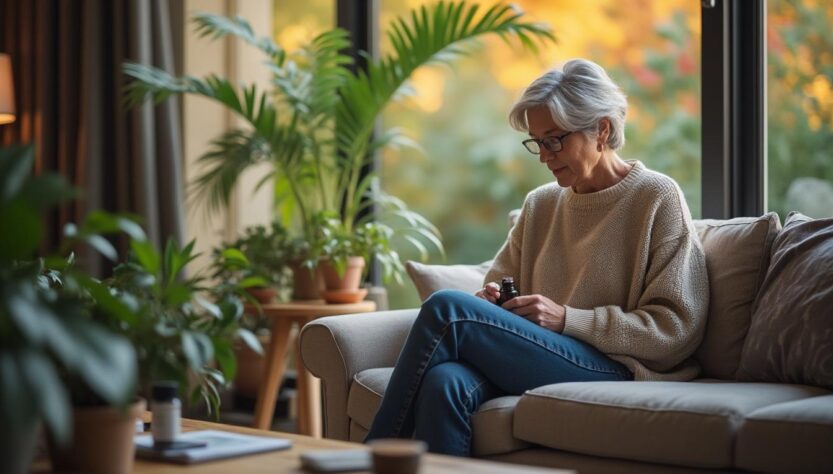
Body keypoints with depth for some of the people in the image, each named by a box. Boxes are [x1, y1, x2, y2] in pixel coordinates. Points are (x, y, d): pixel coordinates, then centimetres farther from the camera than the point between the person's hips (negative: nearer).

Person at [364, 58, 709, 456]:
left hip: (614, 370, -5)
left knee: (448, 307, -23)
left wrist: (567, 318, -12)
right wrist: (490, 302, 0)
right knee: (445, 382, -32)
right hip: (531, 364, 5)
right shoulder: (539, 205, 20)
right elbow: (498, 282, 26)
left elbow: (676, 328, -4)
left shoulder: (657, 198, 2)